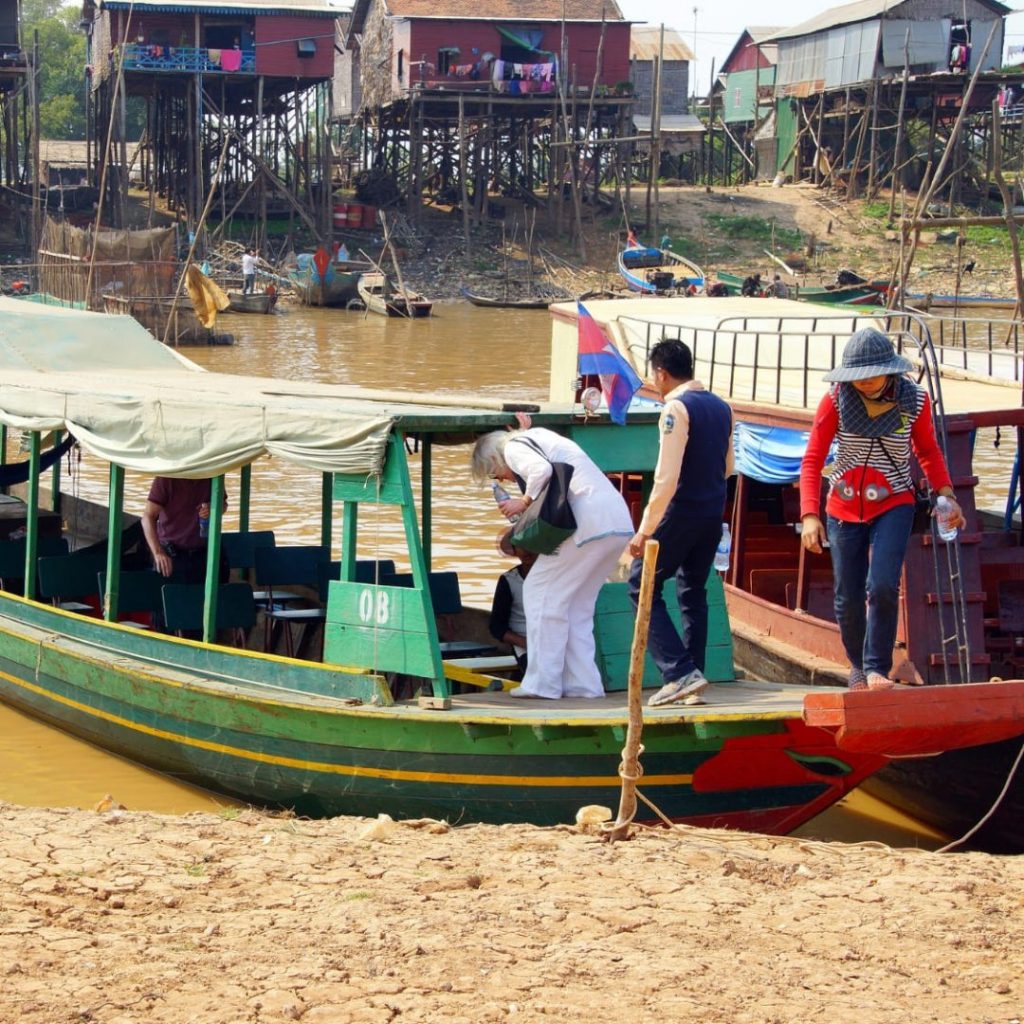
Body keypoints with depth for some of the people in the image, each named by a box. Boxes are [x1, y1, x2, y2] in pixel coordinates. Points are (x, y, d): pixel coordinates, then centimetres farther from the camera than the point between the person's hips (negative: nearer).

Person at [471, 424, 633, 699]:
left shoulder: (514, 448, 4)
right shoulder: (537, 438, 31)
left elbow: (542, 470, -17)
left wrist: (524, 502, -4)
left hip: (590, 521, -9)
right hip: (620, 524, 9)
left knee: (541, 592, 0)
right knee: (578, 606, 15)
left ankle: (542, 682, 0)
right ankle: (583, 682, 12)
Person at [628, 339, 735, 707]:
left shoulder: (676, 408, -15)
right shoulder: (722, 407, 9)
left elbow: (667, 477, -21)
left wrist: (645, 530, -19)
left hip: (681, 512, -8)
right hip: (714, 513, 8)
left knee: (643, 587, 1)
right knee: (694, 593, 16)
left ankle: (680, 672, -10)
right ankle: (692, 678, 15)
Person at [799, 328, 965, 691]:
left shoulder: (914, 399, -9)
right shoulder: (836, 399, -13)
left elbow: (928, 451, 8)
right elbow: (812, 459, -12)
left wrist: (945, 493, -5)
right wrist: (809, 514, -22)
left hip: (893, 506, -1)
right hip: (845, 509, 1)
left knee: (882, 586, -21)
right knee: (847, 599, 6)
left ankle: (877, 668, -9)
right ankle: (858, 667, 29)